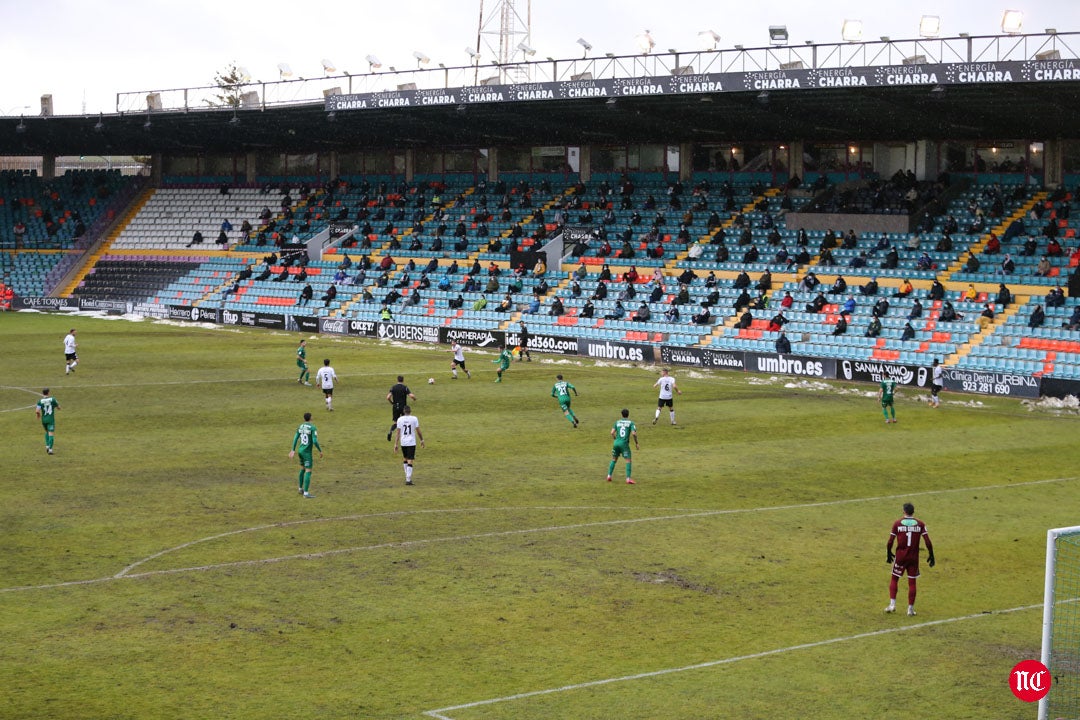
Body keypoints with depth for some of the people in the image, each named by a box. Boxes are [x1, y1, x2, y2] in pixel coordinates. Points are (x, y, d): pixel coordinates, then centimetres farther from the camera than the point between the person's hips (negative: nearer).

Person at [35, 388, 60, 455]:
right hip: (51, 419, -3)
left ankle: (47, 446, 15)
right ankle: (50, 449, -15)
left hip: (44, 419, 3)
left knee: (47, 432, 26)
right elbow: (58, 408, 4)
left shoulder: (40, 401, -5)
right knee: (51, 434, -5)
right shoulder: (52, 399, -6)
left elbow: (37, 411, -14)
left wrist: (38, 415, 9)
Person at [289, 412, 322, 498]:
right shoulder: (313, 427, -17)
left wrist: (293, 450, 16)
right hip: (307, 452, -8)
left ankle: (300, 489, 35)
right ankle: (306, 493, -9)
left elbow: (295, 438, 7)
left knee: (302, 469, 24)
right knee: (308, 472, -6)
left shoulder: (301, 426, 5)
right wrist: (320, 451, -10)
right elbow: (315, 441, -23)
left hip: (300, 451, 8)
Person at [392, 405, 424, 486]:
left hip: (403, 442, 2)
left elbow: (397, 433, -3)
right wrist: (422, 440, 13)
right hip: (411, 443, -2)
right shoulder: (414, 419, -5)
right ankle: (408, 480, -11)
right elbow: (418, 431, -2)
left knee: (405, 458, 22)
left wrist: (396, 444, -2)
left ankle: (407, 477, 29)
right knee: (410, 461, -3)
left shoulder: (400, 419, -1)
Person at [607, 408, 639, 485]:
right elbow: (633, 433, -11)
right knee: (628, 460, -1)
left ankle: (609, 476, 17)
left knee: (614, 460, 18)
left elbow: (612, 433, 3)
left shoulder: (617, 422, 11)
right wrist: (636, 443, -1)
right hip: (624, 443, -4)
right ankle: (628, 478, -10)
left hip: (616, 443, 4)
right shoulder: (631, 422, 1)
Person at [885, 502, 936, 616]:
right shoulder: (920, 524, -1)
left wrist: (888, 554, 9)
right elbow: (928, 542, -5)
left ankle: (892, 604, 5)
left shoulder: (897, 523, -4)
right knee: (912, 582, 8)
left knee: (894, 579, 14)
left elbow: (890, 542, -5)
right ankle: (910, 608, 9)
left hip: (900, 556, -1)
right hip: (914, 557, 1)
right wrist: (931, 555, 5)